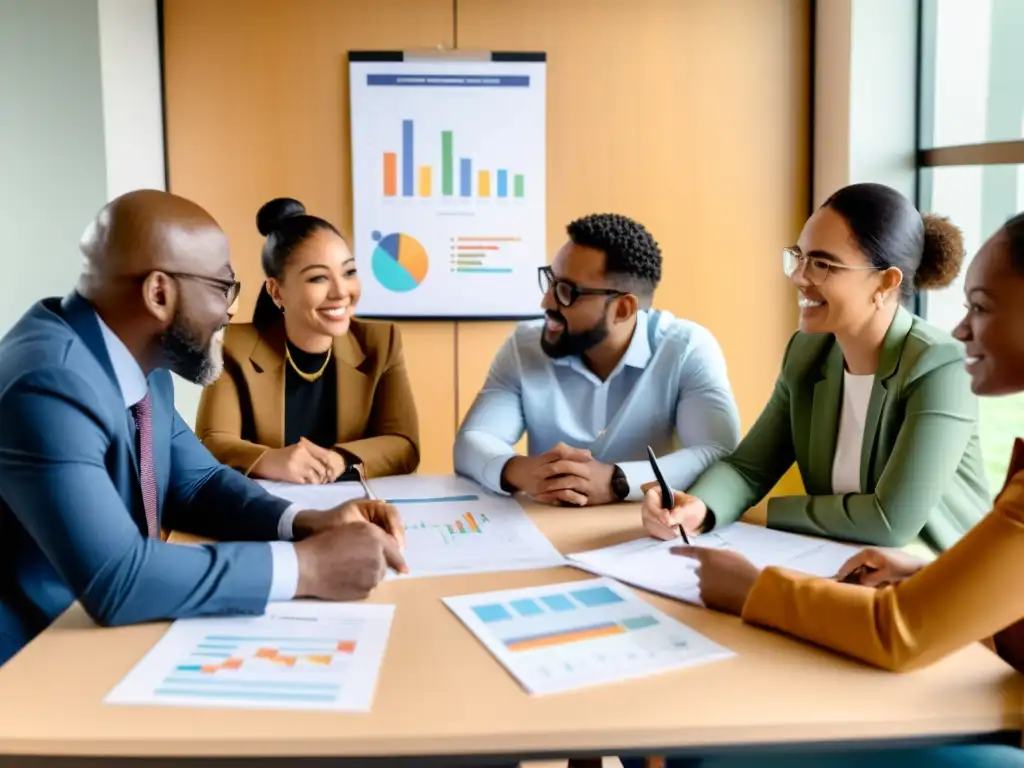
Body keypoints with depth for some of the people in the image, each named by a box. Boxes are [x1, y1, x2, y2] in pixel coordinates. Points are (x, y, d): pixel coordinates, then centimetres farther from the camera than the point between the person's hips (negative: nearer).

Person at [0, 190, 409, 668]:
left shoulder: (143, 366, 0)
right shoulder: (47, 384, -26)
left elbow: (198, 483, 10)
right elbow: (114, 580, -32)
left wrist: (307, 523, -8)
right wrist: (306, 565, -26)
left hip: (109, 636, 7)